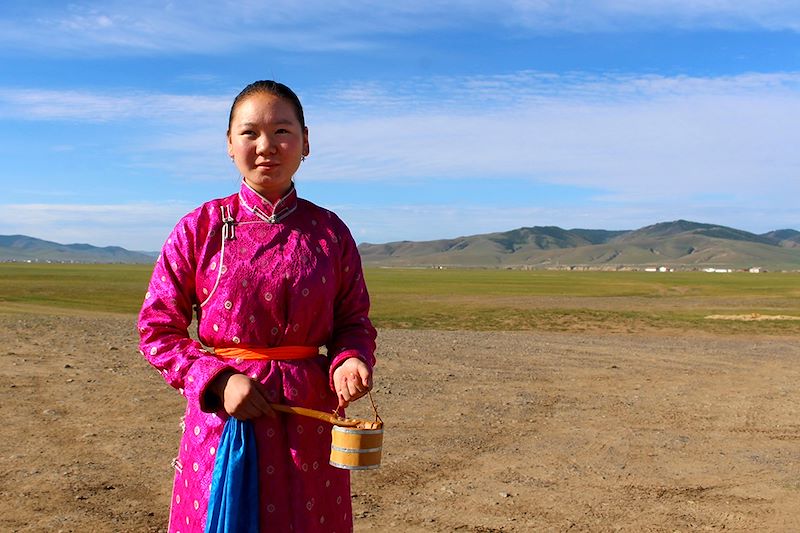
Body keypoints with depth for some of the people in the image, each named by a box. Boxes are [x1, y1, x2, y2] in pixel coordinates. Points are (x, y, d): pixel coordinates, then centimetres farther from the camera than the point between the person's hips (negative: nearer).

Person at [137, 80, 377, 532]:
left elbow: (354, 321, 7)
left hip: (310, 418, 2)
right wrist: (219, 380, -13)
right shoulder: (200, 228, -3)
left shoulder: (330, 231, 1)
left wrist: (351, 360, -14)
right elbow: (157, 330, 0)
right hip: (223, 415, -1)